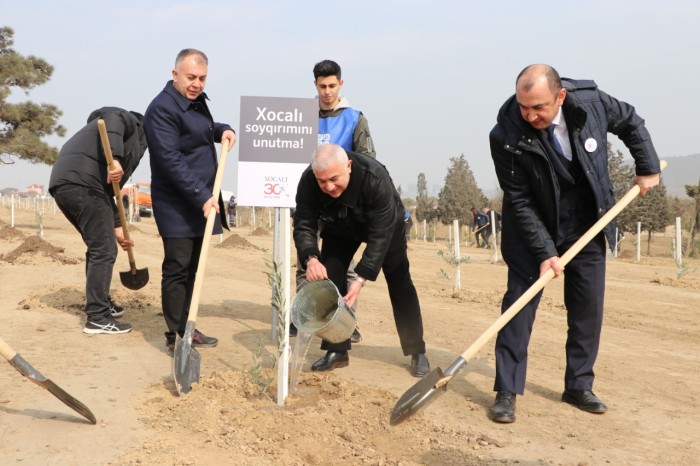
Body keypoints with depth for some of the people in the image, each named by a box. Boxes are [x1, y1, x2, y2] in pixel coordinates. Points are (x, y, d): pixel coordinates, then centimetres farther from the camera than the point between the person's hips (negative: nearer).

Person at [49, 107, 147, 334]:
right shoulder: (133, 123, 12)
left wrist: (117, 227, 30)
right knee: (104, 251, -5)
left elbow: (106, 189, 32)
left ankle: (102, 304, 35)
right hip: (82, 183, -10)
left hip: (62, 183, 10)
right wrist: (114, 158, -28)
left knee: (98, 247, 23)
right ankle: (97, 318, -2)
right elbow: (112, 117, -15)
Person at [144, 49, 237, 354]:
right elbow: (171, 160, -22)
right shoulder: (162, 109, -15)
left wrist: (222, 130, 10)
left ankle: (185, 328, 23)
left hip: (201, 201, 9)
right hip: (177, 206, -9)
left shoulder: (197, 101, 14)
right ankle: (176, 337, 3)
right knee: (177, 269, -5)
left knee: (191, 269, 14)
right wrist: (201, 197, -26)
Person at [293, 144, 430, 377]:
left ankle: (417, 352, 10)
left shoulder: (376, 178, -43)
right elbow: (304, 225, -29)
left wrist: (362, 278, -45)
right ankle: (337, 351, 3)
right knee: (330, 279, -8)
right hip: (340, 228, 3)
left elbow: (380, 235, -40)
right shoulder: (308, 182, -33)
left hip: (386, 224, -3)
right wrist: (311, 258, -49)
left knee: (399, 283, -1)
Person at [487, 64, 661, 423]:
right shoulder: (506, 137, -27)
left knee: (588, 307, 6)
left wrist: (648, 168, 3)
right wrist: (545, 252, -24)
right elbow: (520, 202, -21)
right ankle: (506, 391, 1)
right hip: (533, 231, -3)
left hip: (587, 227, 3)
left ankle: (578, 387, 19)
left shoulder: (591, 102, -19)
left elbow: (631, 122, 4)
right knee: (519, 301, -7)